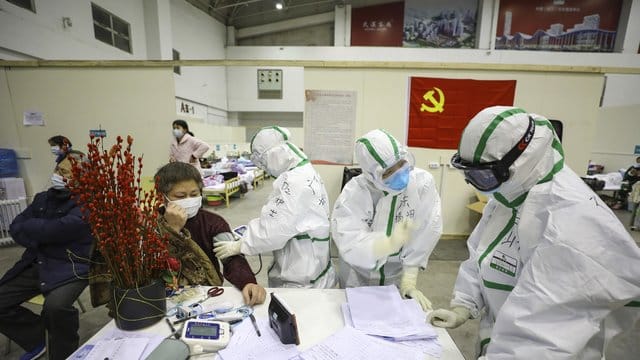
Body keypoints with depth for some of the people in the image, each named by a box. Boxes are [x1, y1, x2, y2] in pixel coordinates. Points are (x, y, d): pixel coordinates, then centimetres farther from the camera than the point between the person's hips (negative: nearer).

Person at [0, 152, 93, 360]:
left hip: (70, 268, -8)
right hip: (36, 265, 8)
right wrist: (38, 242, -12)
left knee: (55, 305, -32)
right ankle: (35, 339, 25)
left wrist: (28, 226, -1)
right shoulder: (42, 198, 10)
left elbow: (49, 231, -22)